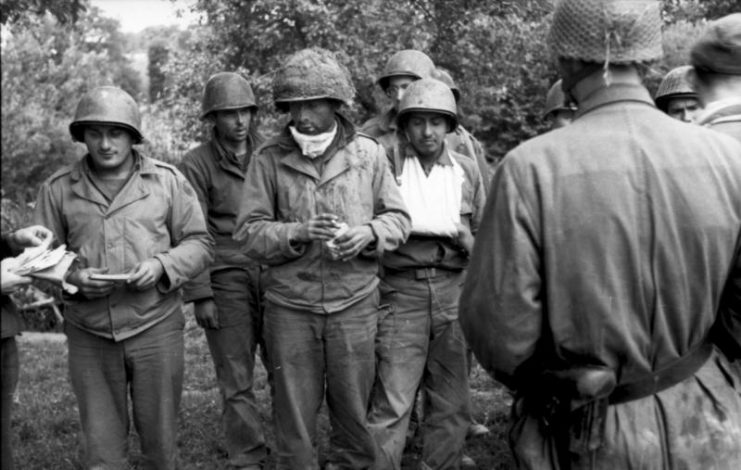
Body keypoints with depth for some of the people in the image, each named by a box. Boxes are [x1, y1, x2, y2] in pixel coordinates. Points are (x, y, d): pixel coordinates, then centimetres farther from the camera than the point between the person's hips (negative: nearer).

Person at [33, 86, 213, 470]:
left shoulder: (168, 180, 1)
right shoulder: (57, 189, 3)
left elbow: (199, 243, 3)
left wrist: (162, 266, -15)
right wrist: (73, 278, -14)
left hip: (156, 327, -1)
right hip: (89, 334, 1)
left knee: (160, 438, 10)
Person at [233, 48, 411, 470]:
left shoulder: (368, 153, 2)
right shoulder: (269, 159, 0)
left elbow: (399, 218, 8)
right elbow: (249, 232, -3)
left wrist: (369, 233, -13)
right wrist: (298, 233, -19)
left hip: (355, 304, 1)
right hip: (290, 307, 0)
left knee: (353, 408, 11)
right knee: (294, 413, 9)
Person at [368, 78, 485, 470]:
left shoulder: (467, 171, 10)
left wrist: (469, 242, 1)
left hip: (454, 293, 3)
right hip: (401, 292, -3)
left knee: (451, 403, 10)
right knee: (391, 403, -5)